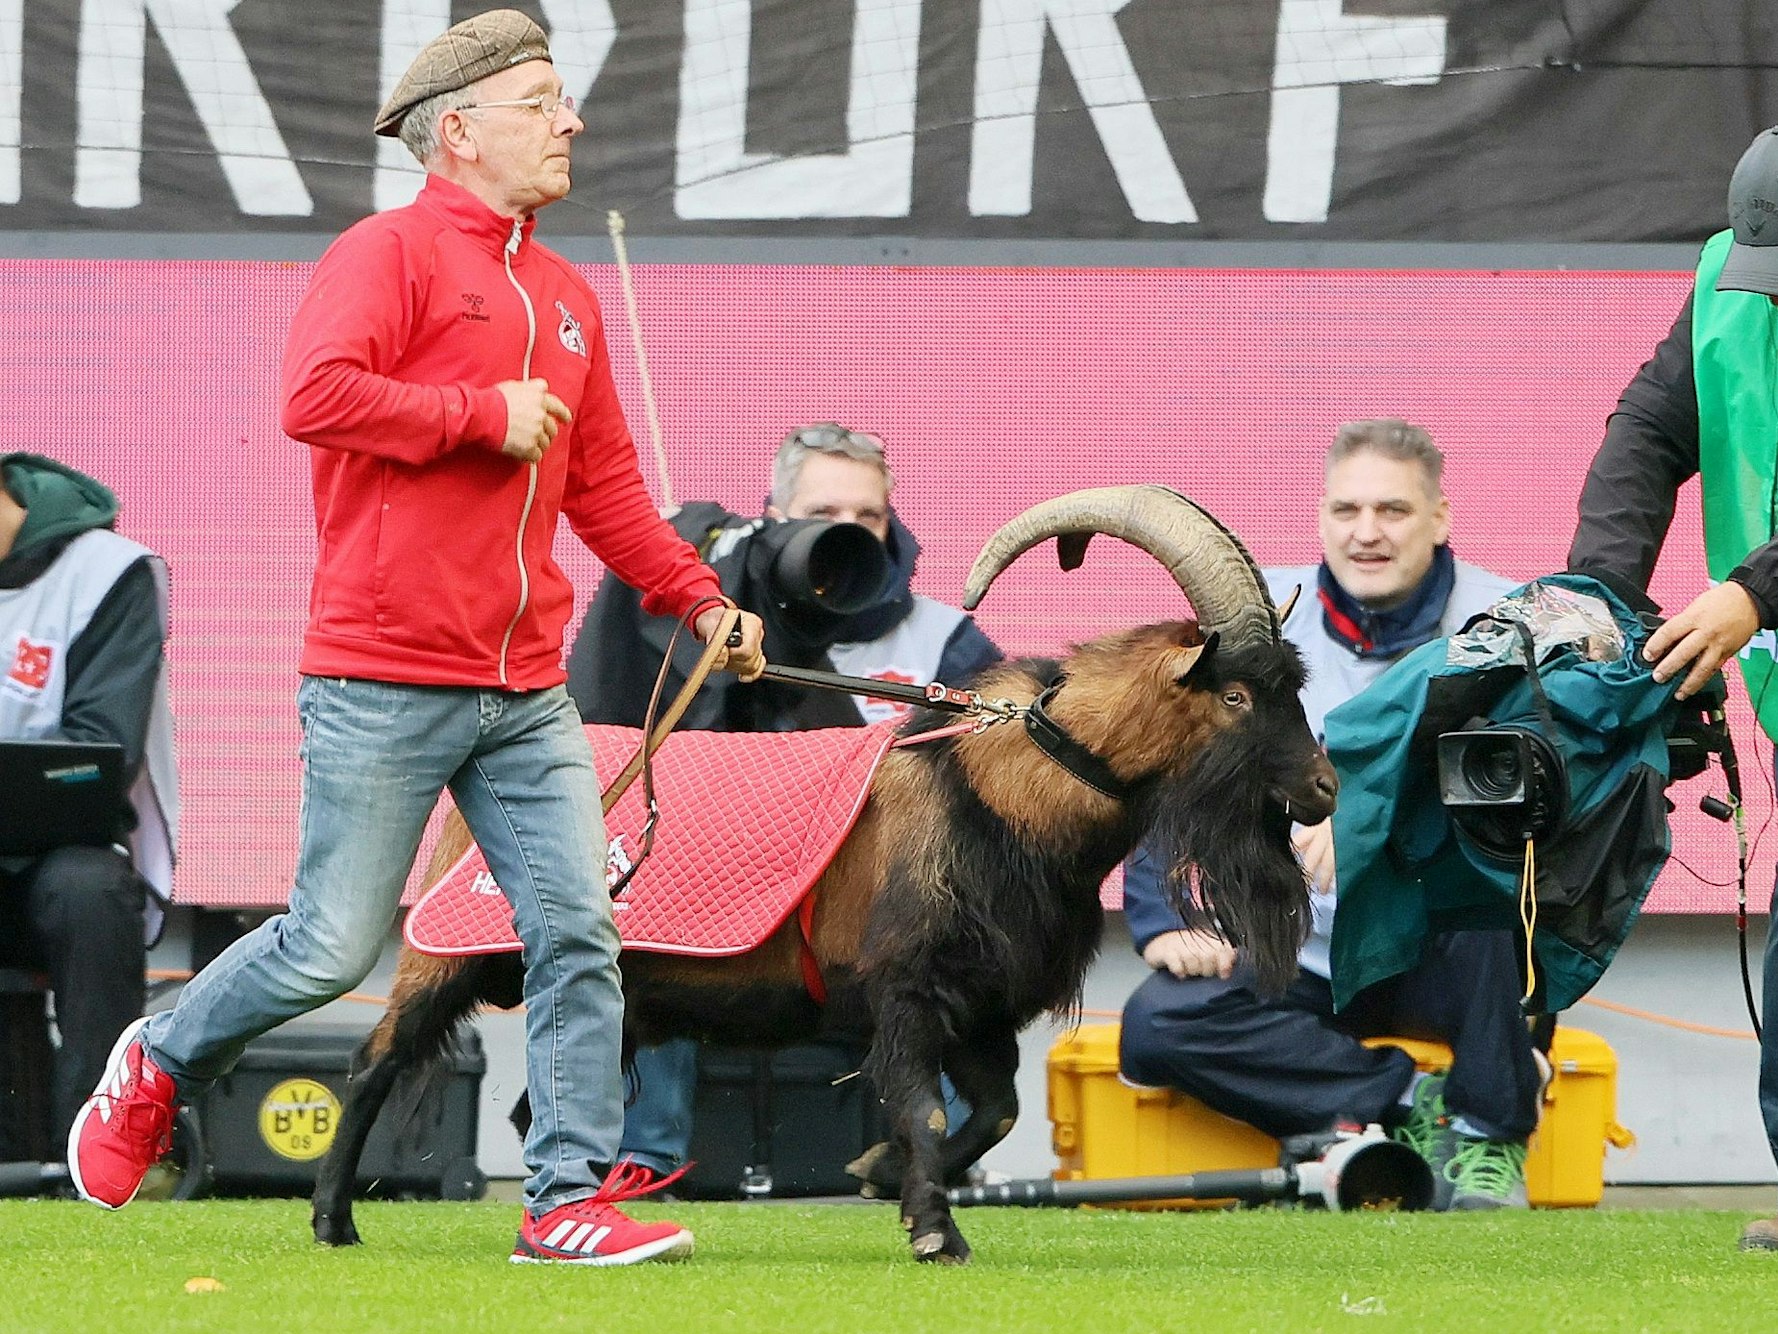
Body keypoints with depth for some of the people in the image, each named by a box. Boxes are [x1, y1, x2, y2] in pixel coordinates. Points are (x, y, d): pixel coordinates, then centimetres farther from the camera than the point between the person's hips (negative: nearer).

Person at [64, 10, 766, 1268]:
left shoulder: (565, 298, 18)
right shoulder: (389, 254, -7)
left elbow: (603, 484, 24)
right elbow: (317, 396, -22)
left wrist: (699, 597, 14)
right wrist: (487, 415, -16)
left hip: (527, 692, 7)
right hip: (384, 681, -7)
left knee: (580, 936, -4)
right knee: (333, 948, -2)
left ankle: (572, 1199, -1)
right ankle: (158, 1065, 22)